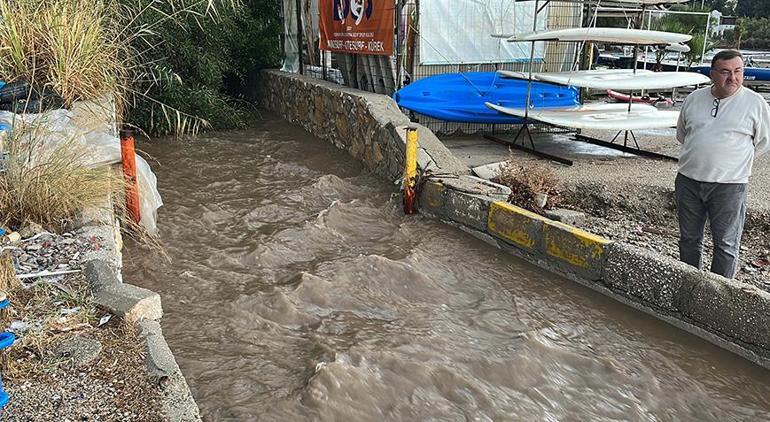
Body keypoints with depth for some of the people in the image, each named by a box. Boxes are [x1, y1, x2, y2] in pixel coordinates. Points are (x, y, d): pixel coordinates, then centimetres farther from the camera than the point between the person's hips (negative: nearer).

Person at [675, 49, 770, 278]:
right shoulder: (694, 98, 5)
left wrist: (734, 160, 6)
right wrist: (700, 156, 12)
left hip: (729, 185, -3)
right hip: (688, 181, 4)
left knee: (726, 244, 3)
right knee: (689, 239, 13)